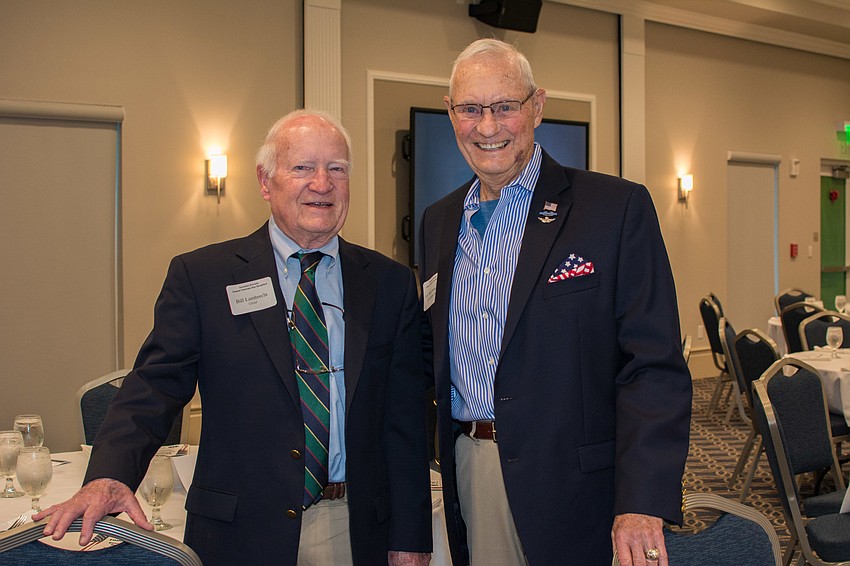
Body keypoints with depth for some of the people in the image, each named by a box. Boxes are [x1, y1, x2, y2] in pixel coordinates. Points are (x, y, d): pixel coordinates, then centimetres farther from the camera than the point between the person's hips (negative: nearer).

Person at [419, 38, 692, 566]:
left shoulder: (618, 208, -10)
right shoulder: (439, 221, 8)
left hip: (571, 481, -4)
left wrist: (644, 505, -21)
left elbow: (655, 368, -13)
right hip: (468, 465, 5)